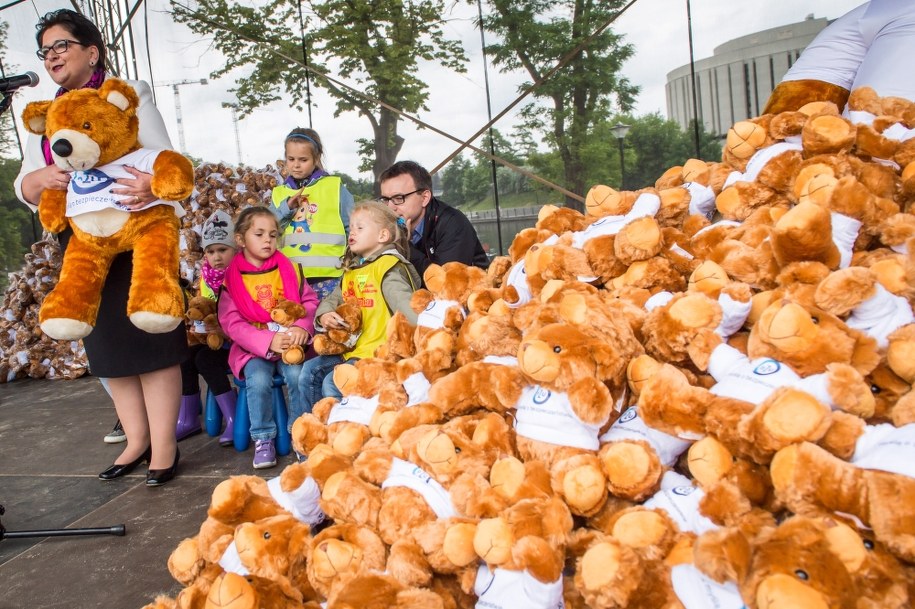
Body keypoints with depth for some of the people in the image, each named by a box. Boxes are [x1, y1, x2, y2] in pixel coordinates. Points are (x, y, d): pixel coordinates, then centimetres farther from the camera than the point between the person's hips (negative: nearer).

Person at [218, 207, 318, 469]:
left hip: (290, 342, 1)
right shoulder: (231, 278, -1)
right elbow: (231, 322, -7)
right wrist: (268, 341, -19)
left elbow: (310, 300, 6)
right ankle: (263, 438, -5)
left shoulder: (288, 269, 6)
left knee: (297, 375, -24)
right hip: (253, 347, -1)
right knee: (259, 380, -26)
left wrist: (302, 326, -14)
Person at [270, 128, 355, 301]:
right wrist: (287, 207, -6)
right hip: (290, 276, 3)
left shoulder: (335, 186, 3)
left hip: (328, 276, -3)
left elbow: (353, 228, 3)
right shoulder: (279, 193, 13)